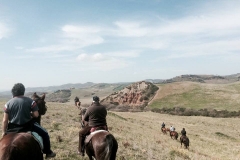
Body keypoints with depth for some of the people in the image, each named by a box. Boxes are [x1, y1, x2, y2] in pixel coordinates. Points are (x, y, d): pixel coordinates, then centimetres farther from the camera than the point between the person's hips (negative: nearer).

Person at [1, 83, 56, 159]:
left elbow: (5, 120, -2)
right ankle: (48, 152, 22)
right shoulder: (30, 101, -9)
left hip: (13, 128, 3)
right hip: (28, 126, -3)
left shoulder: (8, 104, -2)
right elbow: (36, 115, -10)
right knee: (44, 134, 16)